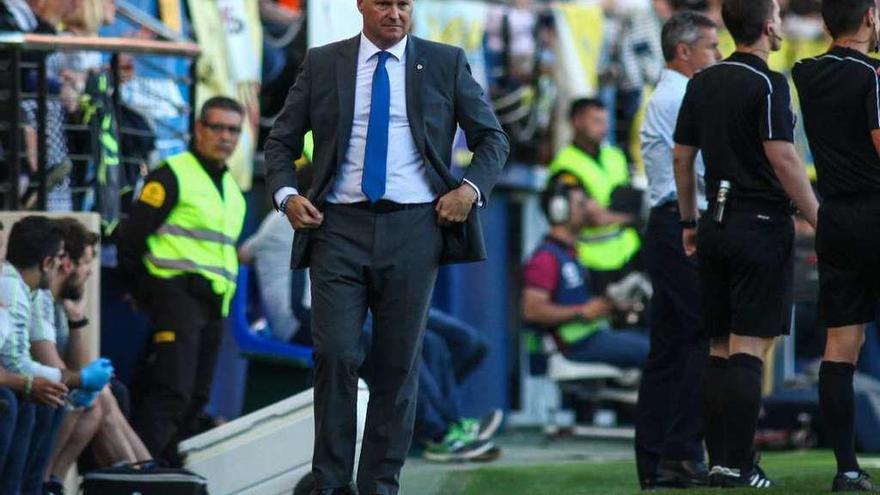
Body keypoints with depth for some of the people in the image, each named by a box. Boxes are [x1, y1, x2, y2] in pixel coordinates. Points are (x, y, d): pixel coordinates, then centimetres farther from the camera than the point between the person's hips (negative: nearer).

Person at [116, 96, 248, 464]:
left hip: (214, 304, 9)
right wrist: (141, 290, -6)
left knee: (196, 397, 8)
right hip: (177, 293, -8)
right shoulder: (173, 175, -6)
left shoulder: (231, 189, 20)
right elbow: (132, 234, -9)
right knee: (173, 390, -19)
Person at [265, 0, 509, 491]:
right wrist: (286, 194, -2)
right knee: (335, 354, -9)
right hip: (339, 228, 0)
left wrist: (472, 188, -5)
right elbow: (282, 140, 15)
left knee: (400, 363, 2)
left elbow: (493, 138, 12)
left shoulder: (446, 63, 8)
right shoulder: (322, 63, 9)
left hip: (413, 229, 0)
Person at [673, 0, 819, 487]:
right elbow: (783, 160, -18)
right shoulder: (767, 84, -11)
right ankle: (736, 465, -11)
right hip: (762, 227, -7)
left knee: (719, 348, 11)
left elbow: (681, 156, 14)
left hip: (716, 226, 7)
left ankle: (719, 457, 10)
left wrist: (689, 222, 22)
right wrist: (820, 222, -13)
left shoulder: (703, 82, 10)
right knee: (749, 348, -7)